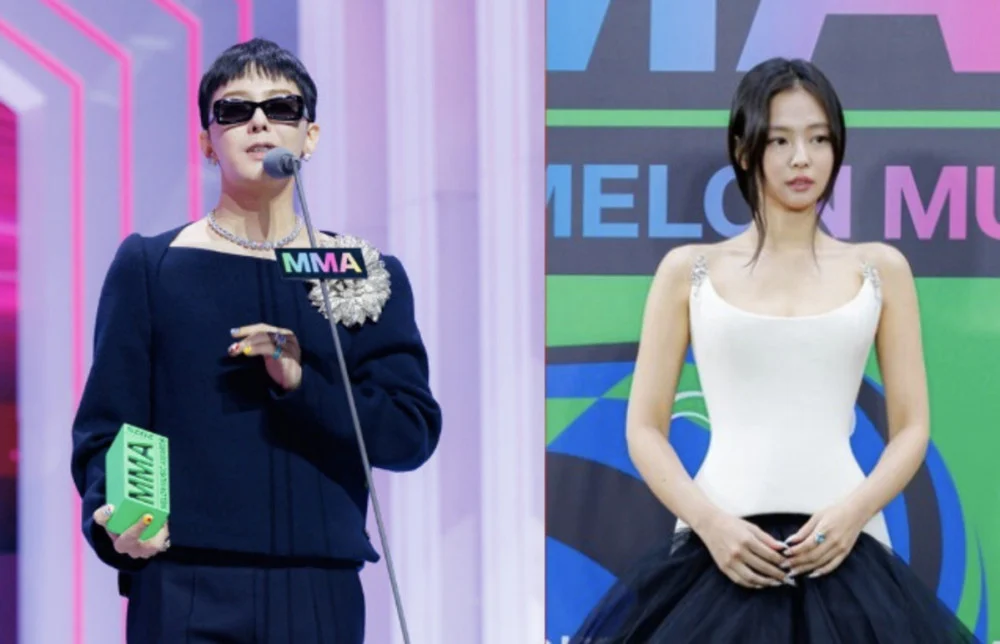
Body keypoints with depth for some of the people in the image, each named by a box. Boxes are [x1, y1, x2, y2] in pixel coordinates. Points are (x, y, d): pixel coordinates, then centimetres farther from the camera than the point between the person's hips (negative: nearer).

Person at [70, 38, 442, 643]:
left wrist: (300, 384, -12)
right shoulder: (149, 267, 8)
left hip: (321, 592, 2)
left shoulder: (369, 278, 11)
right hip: (183, 588, -1)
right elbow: (105, 428, 3)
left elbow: (412, 434, 3)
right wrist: (114, 519, -17)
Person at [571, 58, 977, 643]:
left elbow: (912, 429, 7)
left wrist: (853, 513, -10)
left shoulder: (880, 269, 9)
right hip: (721, 550, 0)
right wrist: (710, 524, -10)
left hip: (840, 550, 0)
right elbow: (645, 429, 5)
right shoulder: (688, 270, 8)